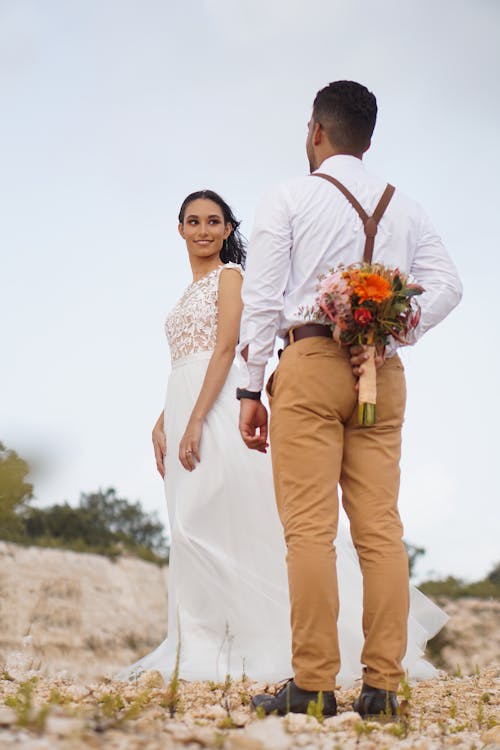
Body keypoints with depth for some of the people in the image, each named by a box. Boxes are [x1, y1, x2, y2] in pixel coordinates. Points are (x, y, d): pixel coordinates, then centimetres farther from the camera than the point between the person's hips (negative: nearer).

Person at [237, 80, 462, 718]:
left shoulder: (288, 199, 4)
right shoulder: (403, 207, 16)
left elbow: (262, 300, -2)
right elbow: (446, 285, 4)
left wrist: (251, 388, 0)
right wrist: (388, 338, -1)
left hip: (310, 361, -4)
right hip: (383, 374, 4)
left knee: (310, 528, -6)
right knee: (381, 529, 1)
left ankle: (313, 683, -9)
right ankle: (382, 683, 0)